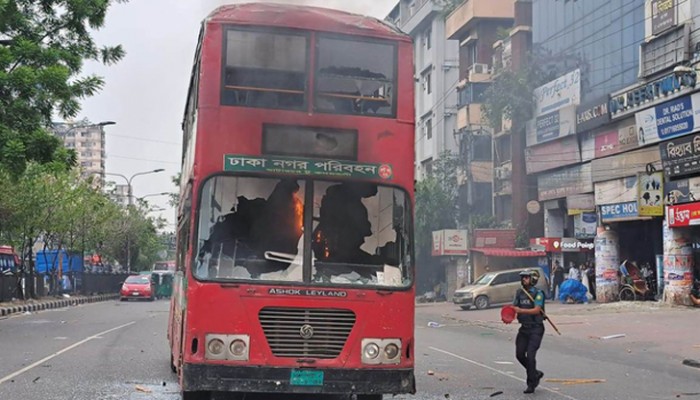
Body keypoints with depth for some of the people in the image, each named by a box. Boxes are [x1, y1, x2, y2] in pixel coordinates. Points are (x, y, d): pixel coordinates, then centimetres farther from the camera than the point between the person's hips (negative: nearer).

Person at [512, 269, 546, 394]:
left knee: (530, 355, -12)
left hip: (536, 328, -7)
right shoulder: (519, 292, 7)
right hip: (524, 328, 7)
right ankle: (536, 373, 31)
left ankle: (531, 384, -2)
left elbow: (537, 310, -22)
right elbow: (514, 307, 4)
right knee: (519, 354, 8)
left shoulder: (538, 293, -11)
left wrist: (521, 310, -34)